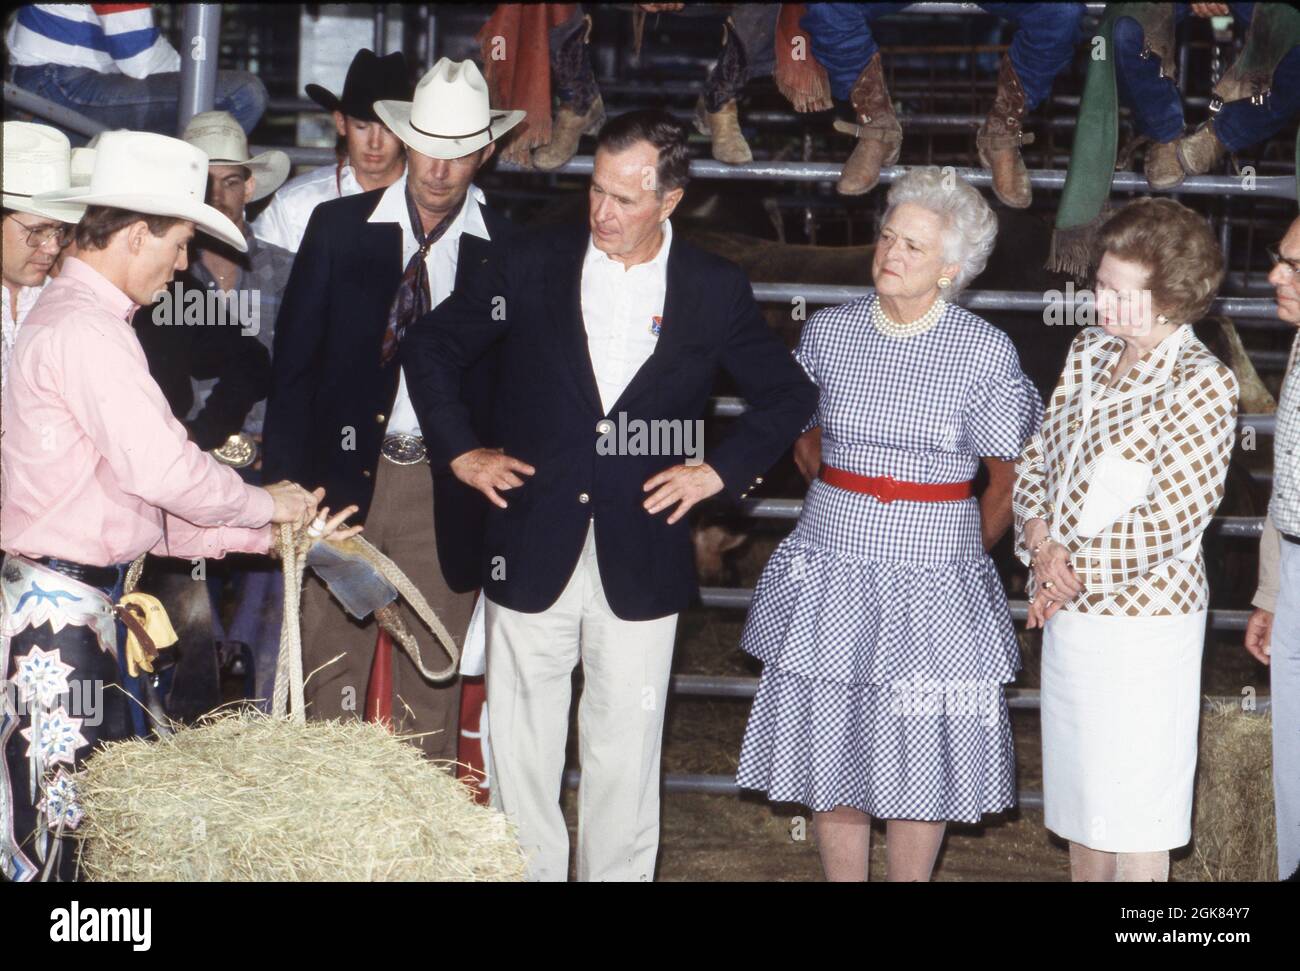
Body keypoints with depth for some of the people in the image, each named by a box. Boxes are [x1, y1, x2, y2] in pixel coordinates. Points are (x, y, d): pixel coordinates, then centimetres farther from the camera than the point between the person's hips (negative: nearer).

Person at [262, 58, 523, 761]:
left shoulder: (508, 250, 1)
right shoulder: (338, 228, 4)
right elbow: (293, 357, 4)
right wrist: (288, 478, -2)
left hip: (448, 491, -1)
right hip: (347, 473, 1)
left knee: (433, 684, 5)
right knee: (328, 677, 4)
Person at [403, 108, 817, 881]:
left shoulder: (715, 290, 1)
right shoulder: (533, 264, 1)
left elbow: (789, 397, 12)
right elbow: (432, 347, 11)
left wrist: (721, 470, 1)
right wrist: (459, 450, 3)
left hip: (642, 562, 0)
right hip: (533, 554, 1)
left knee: (625, 758, 7)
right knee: (521, 753, 7)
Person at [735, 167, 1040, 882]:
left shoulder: (985, 351, -7)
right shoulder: (827, 332, 2)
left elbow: (1009, 480, 3)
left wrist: (957, 552, 8)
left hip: (931, 580, -3)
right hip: (829, 574, 3)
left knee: (919, 760, 4)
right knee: (830, 746, 8)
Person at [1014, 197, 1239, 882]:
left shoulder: (1202, 383, -15)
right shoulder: (1090, 351, 6)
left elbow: (1166, 526, -19)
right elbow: (1037, 457, 9)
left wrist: (1072, 566, -12)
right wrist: (1040, 538, -9)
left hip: (1142, 621, -7)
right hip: (1068, 613, 7)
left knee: (1133, 817, 3)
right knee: (1080, 799, 19)